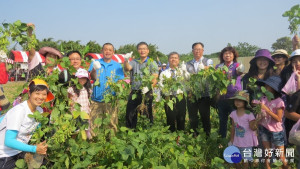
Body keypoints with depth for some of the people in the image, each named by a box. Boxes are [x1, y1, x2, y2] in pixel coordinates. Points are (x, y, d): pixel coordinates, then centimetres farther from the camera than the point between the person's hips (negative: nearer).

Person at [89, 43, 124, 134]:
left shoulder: (117, 66, 11)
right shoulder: (95, 63, 10)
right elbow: (92, 77, -5)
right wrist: (94, 69, -25)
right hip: (96, 99, 0)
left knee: (111, 123, 1)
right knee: (93, 123, 1)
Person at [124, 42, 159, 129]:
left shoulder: (152, 63, 5)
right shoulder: (134, 62, 15)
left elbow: (155, 78, -6)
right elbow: (127, 68, -5)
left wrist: (148, 87, -24)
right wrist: (126, 61, -27)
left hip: (147, 93, -3)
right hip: (134, 92, 3)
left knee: (147, 114, -1)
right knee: (130, 114, 5)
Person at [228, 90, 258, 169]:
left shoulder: (249, 114, -16)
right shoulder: (233, 113, -2)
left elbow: (252, 128, -13)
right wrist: (231, 140, 12)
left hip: (246, 143, -4)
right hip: (236, 142, 4)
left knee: (245, 161, 6)